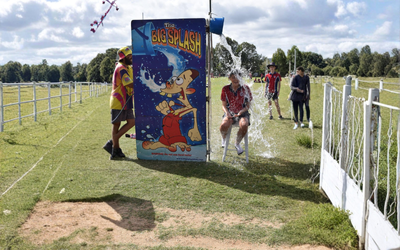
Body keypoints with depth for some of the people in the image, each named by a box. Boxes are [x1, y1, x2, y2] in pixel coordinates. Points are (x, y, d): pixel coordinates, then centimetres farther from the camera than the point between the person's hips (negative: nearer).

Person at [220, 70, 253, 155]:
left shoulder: (245, 88, 4)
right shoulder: (225, 89, 6)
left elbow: (248, 105, 5)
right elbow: (224, 105, 9)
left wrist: (240, 112, -13)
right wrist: (227, 113, -12)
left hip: (242, 113, 0)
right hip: (230, 113, 0)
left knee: (244, 125, -36)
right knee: (223, 125, -33)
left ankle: (237, 144, -3)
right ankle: (224, 139, 7)